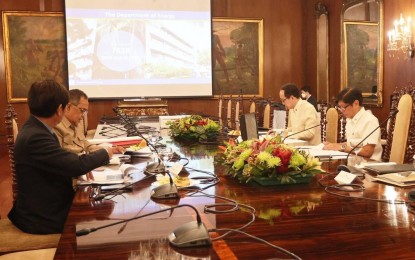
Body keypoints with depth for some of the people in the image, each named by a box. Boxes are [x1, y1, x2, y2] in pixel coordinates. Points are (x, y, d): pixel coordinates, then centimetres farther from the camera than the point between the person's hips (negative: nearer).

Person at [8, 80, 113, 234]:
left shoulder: (35, 129, 2)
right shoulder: (35, 137, -29)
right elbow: (77, 165, -29)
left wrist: (82, 168, -5)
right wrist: (105, 153, -13)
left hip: (45, 207, 8)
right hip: (43, 218, -8)